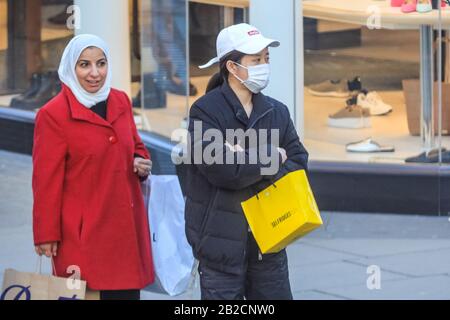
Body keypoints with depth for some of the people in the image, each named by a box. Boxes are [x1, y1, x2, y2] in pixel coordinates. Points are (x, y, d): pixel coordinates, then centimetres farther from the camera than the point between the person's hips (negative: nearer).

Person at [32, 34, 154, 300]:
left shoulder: (121, 102, 9)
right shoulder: (52, 114, -9)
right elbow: (47, 181, -7)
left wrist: (141, 163, 0)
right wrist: (46, 235, -5)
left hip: (126, 227, 6)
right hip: (82, 232, -6)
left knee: (128, 292, 6)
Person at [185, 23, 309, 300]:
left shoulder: (277, 111, 8)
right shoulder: (205, 111, -9)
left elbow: (298, 163, 0)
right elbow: (223, 171, -22)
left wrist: (250, 163, -15)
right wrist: (272, 158, -10)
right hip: (222, 239, -5)